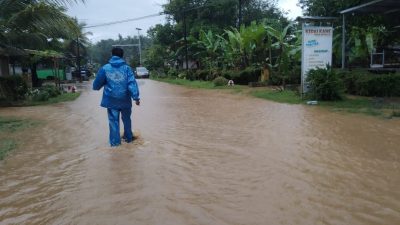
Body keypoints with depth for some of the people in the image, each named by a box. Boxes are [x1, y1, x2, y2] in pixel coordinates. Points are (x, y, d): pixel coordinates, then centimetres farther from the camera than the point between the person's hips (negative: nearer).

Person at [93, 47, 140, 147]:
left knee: (113, 121, 8)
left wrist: (96, 87, 27)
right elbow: (132, 83, -13)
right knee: (126, 119, 19)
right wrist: (136, 97, -16)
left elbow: (97, 84, 4)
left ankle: (115, 141, 10)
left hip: (111, 100, 0)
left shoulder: (105, 68, -1)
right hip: (125, 99, 1)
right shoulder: (127, 68, -3)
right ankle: (128, 137, 31)